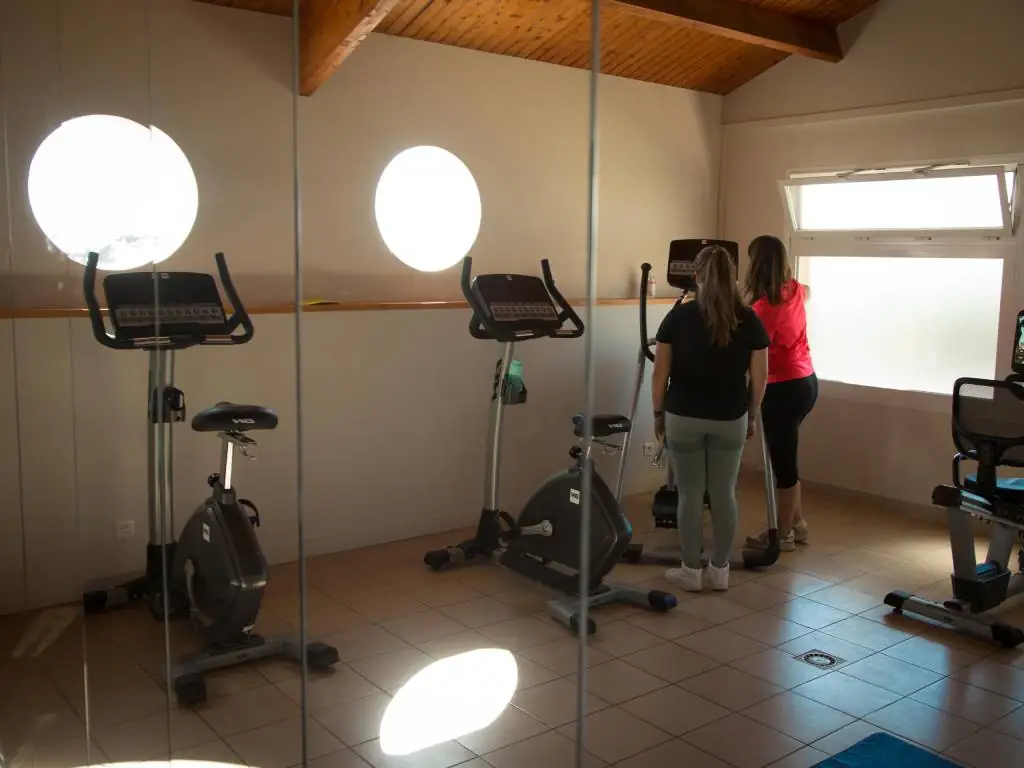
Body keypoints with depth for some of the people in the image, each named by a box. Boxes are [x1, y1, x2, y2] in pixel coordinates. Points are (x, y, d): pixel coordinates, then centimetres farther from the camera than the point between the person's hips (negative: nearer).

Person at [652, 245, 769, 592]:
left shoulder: (679, 316, -8)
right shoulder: (750, 321, -5)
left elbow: (660, 374, -5)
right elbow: (758, 379, -1)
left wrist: (658, 414, 8)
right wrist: (751, 416, 13)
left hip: (684, 417, -1)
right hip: (730, 419, 1)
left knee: (690, 494, 7)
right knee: (724, 494, 11)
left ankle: (691, 571, 15)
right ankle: (720, 570, 19)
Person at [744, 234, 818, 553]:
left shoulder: (764, 306, -21)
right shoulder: (794, 290, 3)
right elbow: (809, 291, 30)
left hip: (784, 388, -9)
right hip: (806, 381, 9)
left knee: (782, 460, 4)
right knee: (784, 455, 20)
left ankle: (783, 534, 17)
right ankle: (797, 522, 30)